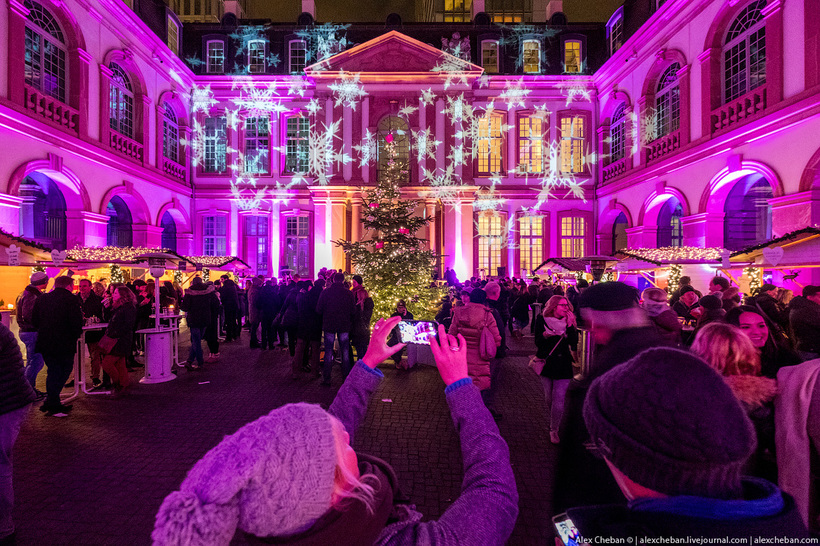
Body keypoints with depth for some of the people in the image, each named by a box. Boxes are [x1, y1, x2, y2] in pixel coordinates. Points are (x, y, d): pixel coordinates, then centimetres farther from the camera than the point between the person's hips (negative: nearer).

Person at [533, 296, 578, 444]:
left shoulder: (569, 321, 0)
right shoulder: (542, 320, -2)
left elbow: (574, 343, -11)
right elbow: (538, 342, -6)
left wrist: (570, 324, -17)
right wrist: (545, 335, -25)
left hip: (563, 365, 0)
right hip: (546, 363, 1)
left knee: (558, 399, -6)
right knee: (549, 398, 13)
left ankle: (554, 430, 10)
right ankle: (554, 422, 37)